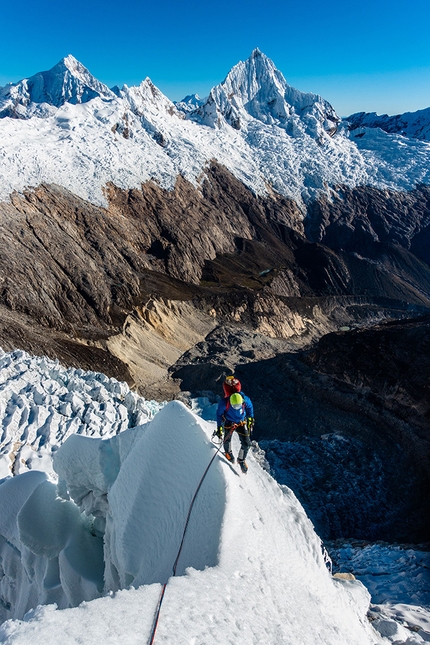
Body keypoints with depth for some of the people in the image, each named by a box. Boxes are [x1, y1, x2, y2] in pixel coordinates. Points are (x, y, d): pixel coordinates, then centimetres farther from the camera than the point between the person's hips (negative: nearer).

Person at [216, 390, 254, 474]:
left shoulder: (245, 400, -31)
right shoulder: (224, 403, -35)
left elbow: (250, 407, -4)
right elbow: (219, 414, -14)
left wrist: (250, 419, 5)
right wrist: (219, 428, -13)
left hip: (241, 422, 1)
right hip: (229, 422, -1)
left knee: (246, 443, -2)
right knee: (227, 440, 16)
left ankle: (241, 460, 25)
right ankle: (228, 452, 52)